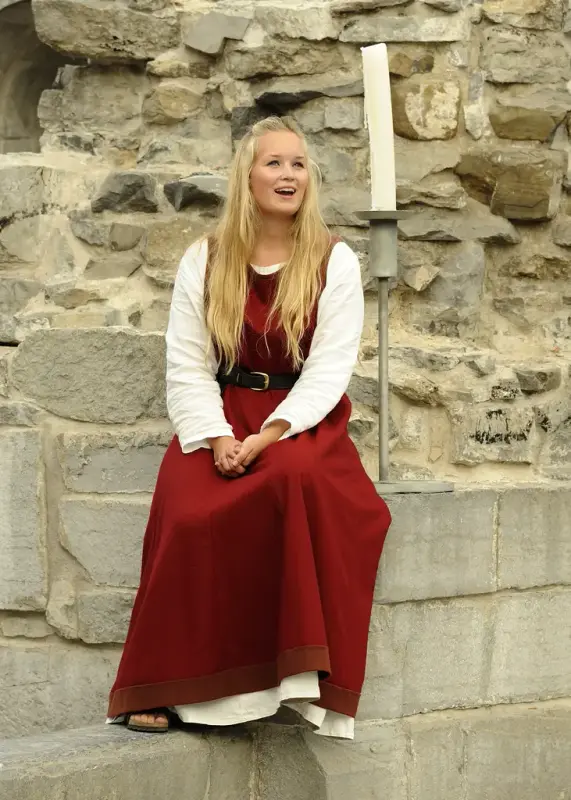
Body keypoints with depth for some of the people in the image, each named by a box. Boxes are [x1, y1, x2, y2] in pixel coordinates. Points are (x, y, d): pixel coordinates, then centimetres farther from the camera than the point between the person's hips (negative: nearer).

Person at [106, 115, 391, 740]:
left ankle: (303, 676, -30)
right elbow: (188, 366, 3)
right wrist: (216, 438, -16)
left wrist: (270, 435, -19)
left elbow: (329, 368, -4)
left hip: (303, 420, -1)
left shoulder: (335, 262, 5)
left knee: (299, 480, -37)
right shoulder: (203, 261, 9)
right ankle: (166, 688, -22)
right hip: (221, 419, 1)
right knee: (190, 512, -30)